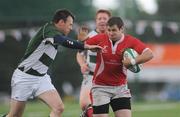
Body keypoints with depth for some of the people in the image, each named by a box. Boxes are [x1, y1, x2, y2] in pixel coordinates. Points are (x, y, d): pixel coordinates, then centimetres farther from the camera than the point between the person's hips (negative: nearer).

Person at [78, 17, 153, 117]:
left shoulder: (131, 41, -10)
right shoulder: (100, 39, -8)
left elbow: (149, 54, -19)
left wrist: (133, 61, -31)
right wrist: (81, 40, -19)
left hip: (120, 87, 1)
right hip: (101, 87, -1)